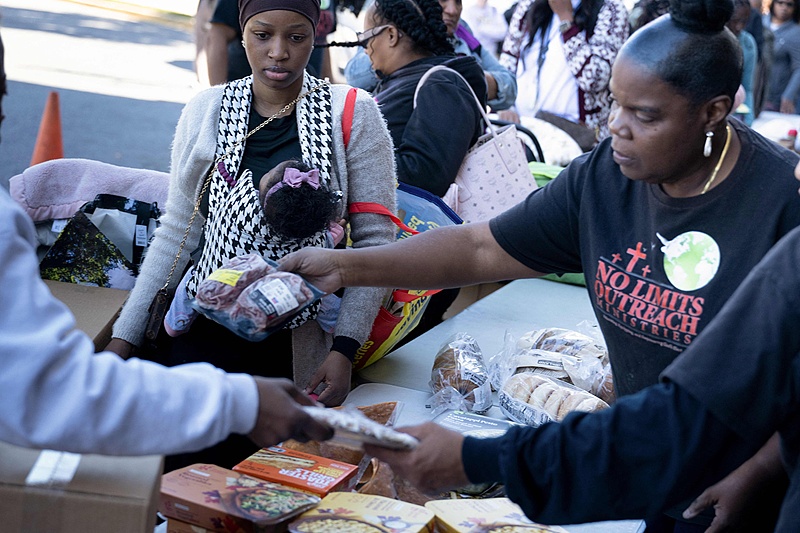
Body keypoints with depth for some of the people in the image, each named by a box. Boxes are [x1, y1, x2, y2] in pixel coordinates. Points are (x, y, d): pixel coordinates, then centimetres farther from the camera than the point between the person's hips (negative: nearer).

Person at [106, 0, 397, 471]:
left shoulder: (353, 114, -1)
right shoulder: (206, 111, 7)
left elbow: (375, 240, -3)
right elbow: (177, 232, 10)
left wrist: (344, 348, -11)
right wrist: (123, 338, 6)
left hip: (297, 346, -2)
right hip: (202, 333, 2)